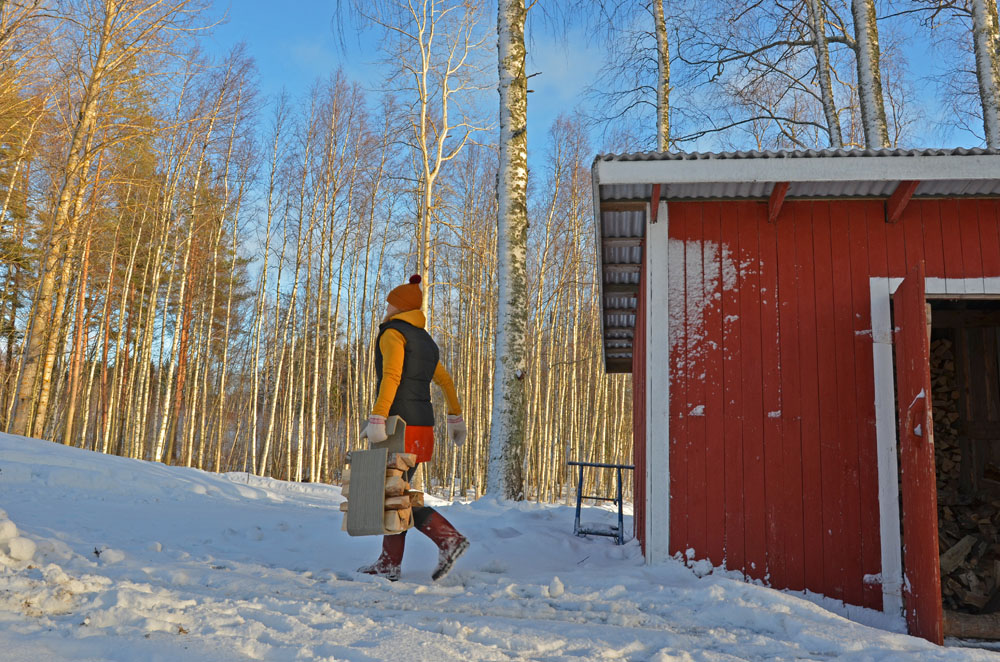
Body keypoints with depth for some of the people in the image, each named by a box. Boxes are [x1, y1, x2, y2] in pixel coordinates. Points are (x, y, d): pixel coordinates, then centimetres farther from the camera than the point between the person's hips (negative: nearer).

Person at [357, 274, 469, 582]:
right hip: (422, 425, 8)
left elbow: (391, 376, -20)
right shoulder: (425, 340, 19)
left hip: (400, 425, -8)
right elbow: (445, 381, 23)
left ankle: (448, 538, -10)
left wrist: (376, 419, -26)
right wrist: (455, 417, 28)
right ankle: (389, 564, 13)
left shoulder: (393, 333, -6)